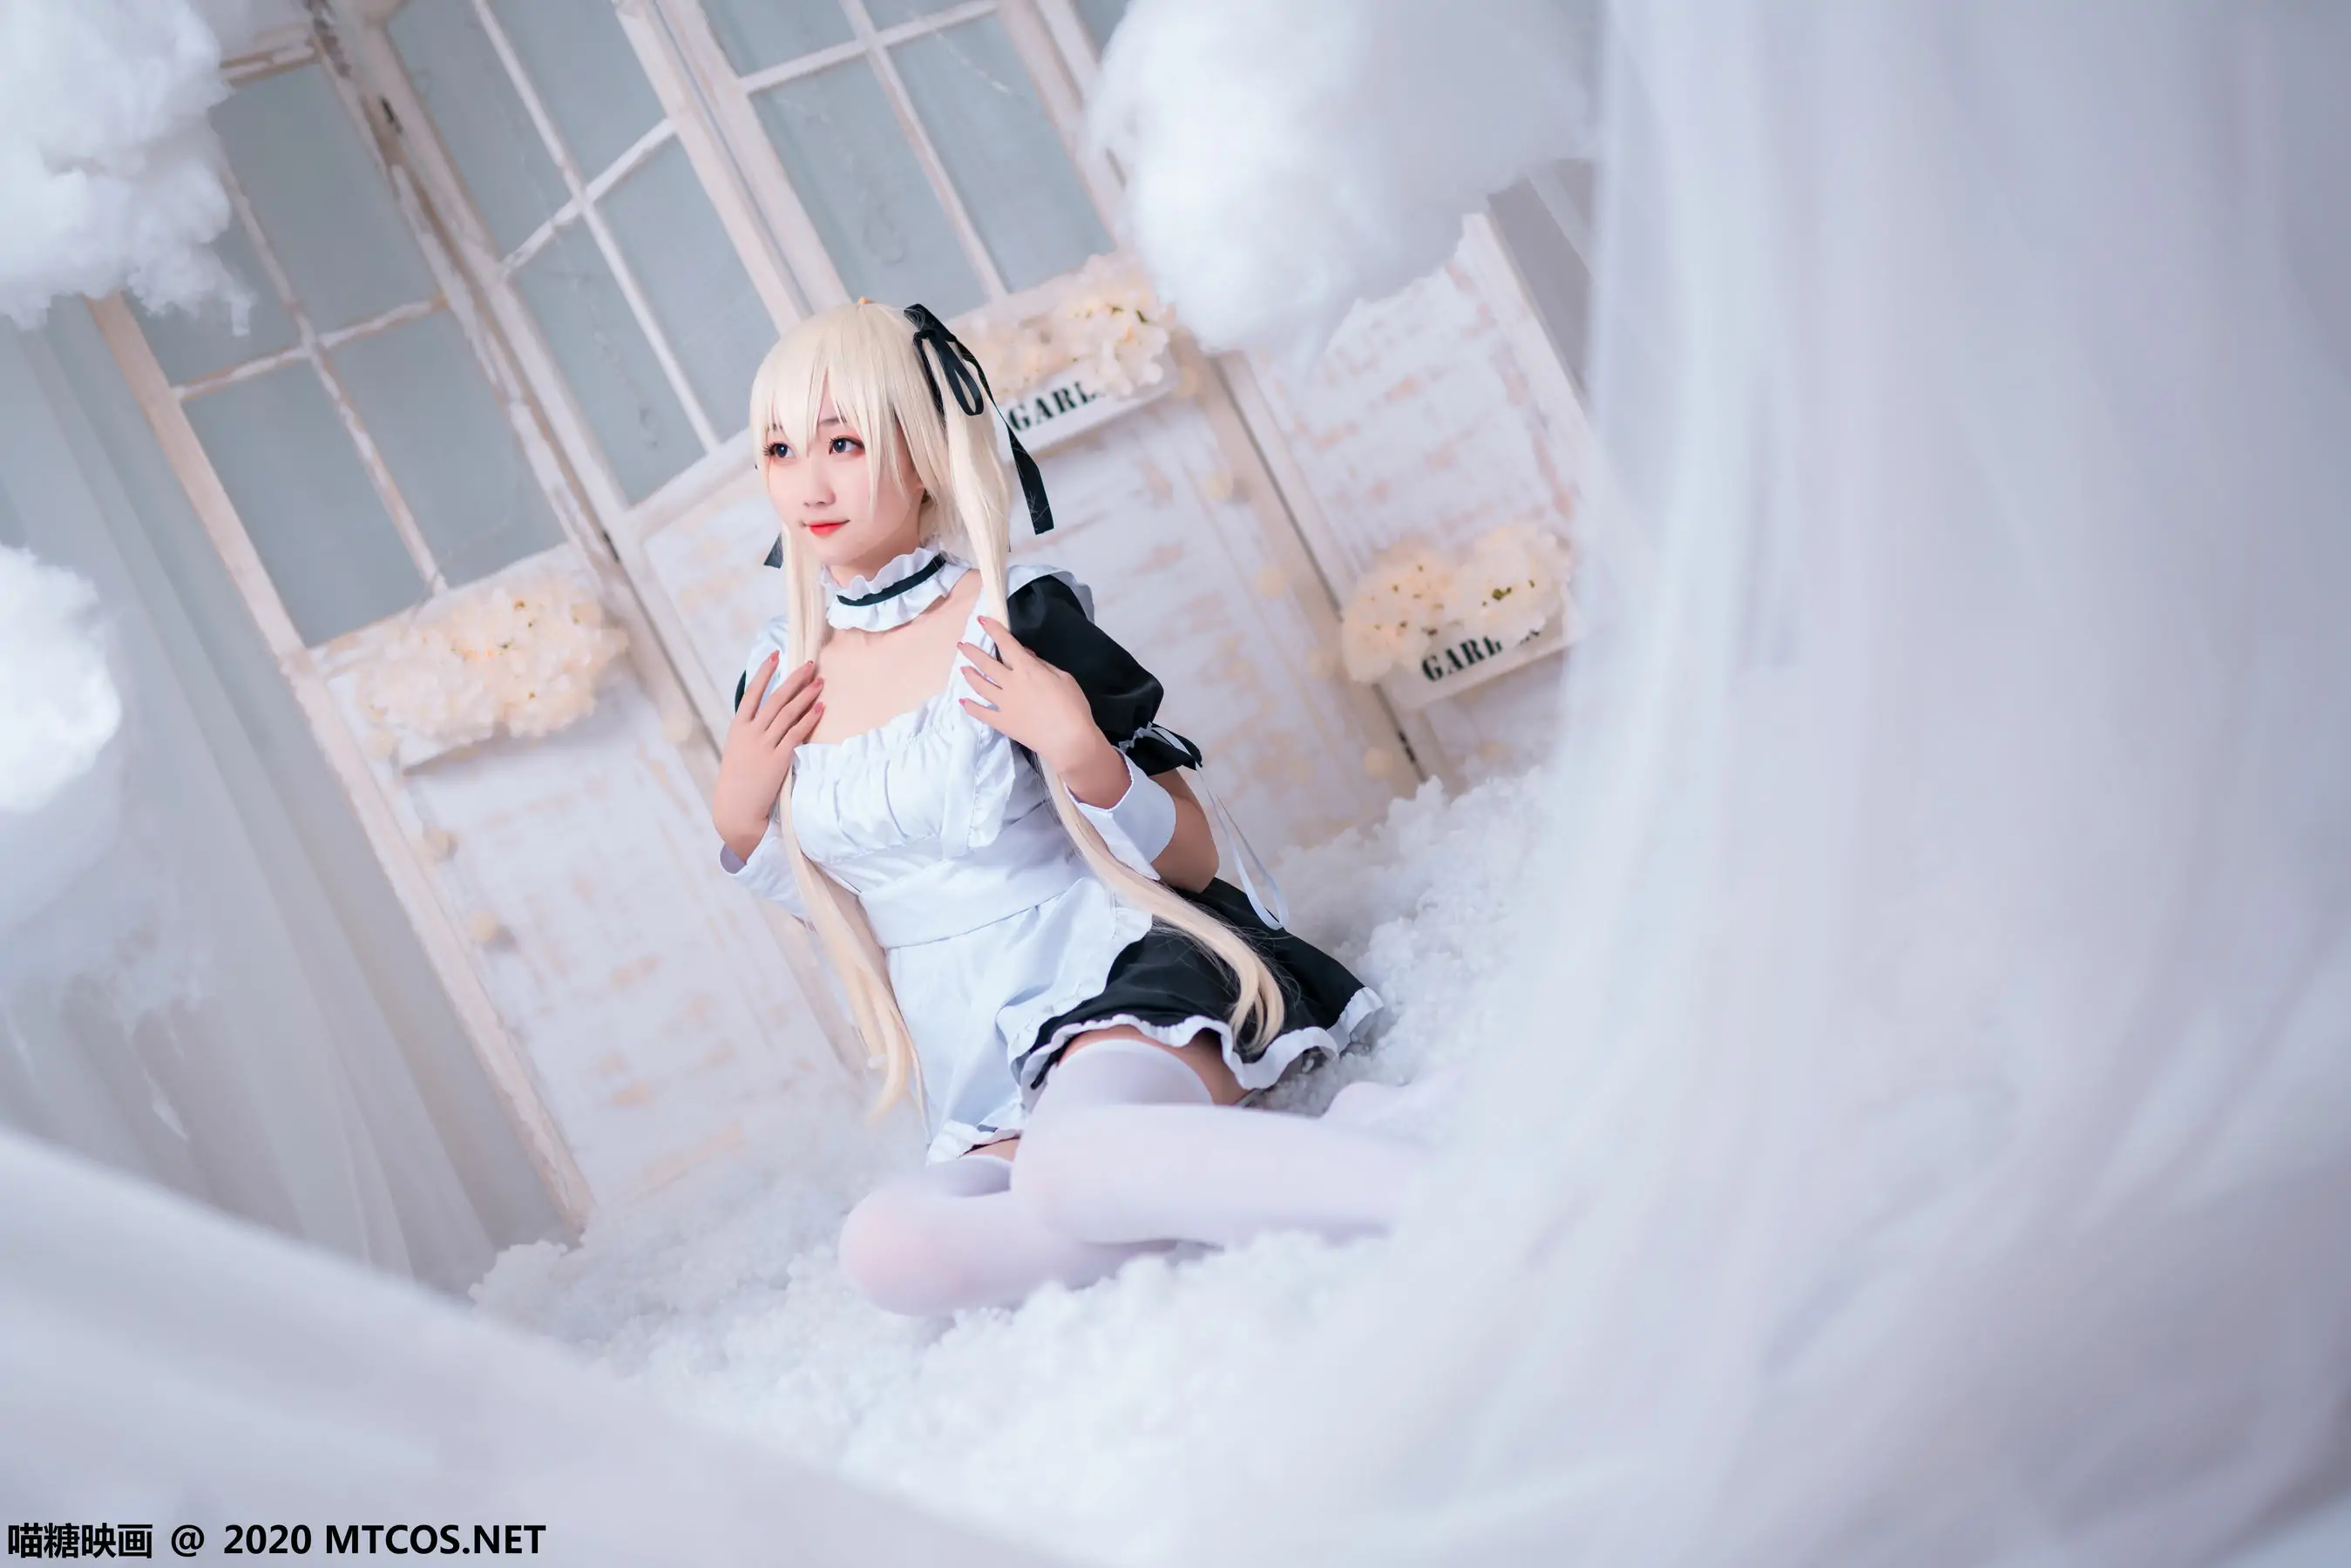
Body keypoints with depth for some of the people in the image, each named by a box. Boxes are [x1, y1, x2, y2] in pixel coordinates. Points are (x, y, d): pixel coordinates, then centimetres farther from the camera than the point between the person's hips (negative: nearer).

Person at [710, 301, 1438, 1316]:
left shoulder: (1018, 618, -7)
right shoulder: (780, 677, 7)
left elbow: (1191, 859, -4)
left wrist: (1077, 755, -20)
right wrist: (738, 821, 5)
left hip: (1130, 990, -5)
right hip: (991, 1102, 5)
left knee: (1072, 1165, -40)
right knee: (882, 1247, -29)